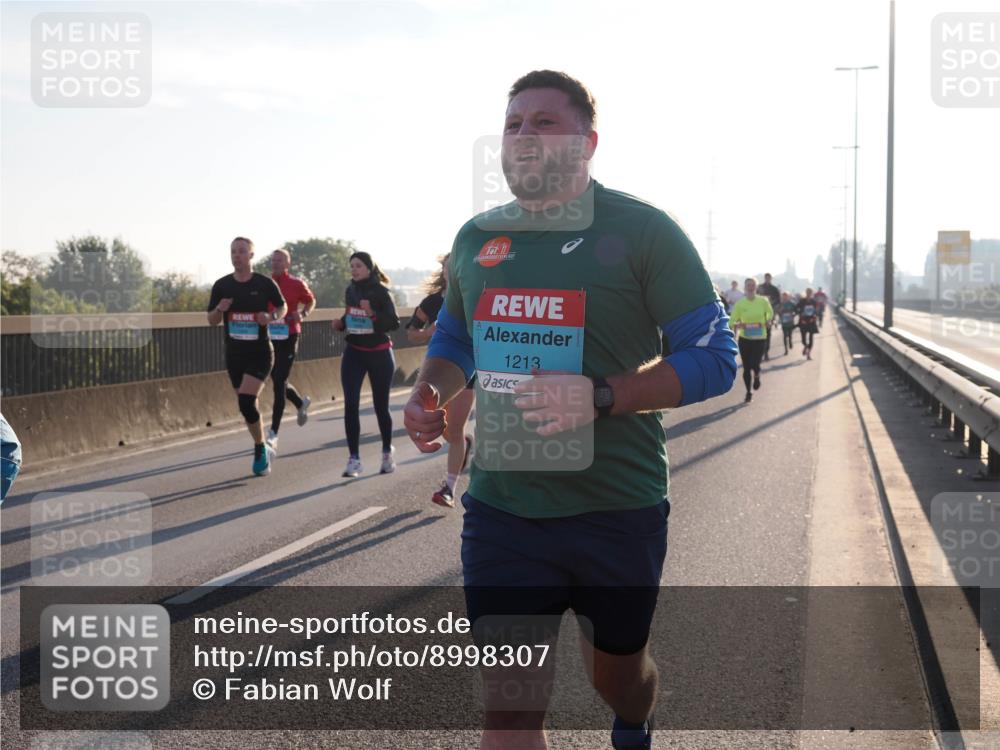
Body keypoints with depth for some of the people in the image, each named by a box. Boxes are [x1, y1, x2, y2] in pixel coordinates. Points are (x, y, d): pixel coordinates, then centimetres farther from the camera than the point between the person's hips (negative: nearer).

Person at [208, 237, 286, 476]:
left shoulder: (264, 283, -5)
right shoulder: (221, 286, 2)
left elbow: (282, 307, 9)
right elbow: (211, 320, 8)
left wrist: (271, 317, -12)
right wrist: (220, 309, -14)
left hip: (260, 353, -4)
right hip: (234, 354, 4)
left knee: (246, 402, -18)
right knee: (246, 406, 10)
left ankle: (260, 451, -1)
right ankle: (263, 450, 28)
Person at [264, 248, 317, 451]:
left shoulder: (297, 284, -3)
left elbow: (311, 301, 12)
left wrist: (303, 314, -7)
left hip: (288, 338, -4)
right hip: (269, 337, 4)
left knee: (279, 382, -8)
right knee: (277, 380, 14)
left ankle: (273, 433, -5)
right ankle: (301, 403, 46)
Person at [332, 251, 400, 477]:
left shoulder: (380, 291, -10)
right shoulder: (350, 291, 5)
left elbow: (394, 323, -17)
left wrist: (373, 314, -31)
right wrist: (340, 323, -1)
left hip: (379, 354, -4)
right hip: (354, 353, 4)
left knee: (381, 406, 6)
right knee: (350, 405, -9)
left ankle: (387, 452, 28)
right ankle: (354, 459, -7)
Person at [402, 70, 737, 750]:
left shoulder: (640, 230, -8)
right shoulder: (477, 238, 7)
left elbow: (715, 357, -10)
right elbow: (453, 338, 24)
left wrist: (599, 396, -24)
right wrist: (429, 393, 0)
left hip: (618, 509, -2)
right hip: (501, 508, 3)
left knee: (617, 673, 20)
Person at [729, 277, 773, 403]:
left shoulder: (763, 301, -4)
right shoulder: (740, 304, -5)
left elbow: (770, 313, 15)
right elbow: (732, 321, -4)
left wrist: (768, 321, -3)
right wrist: (737, 325, -25)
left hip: (760, 338, -1)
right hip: (744, 338, 1)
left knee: (755, 364, -14)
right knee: (746, 367, 5)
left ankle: (757, 377, 25)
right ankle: (749, 392, 25)